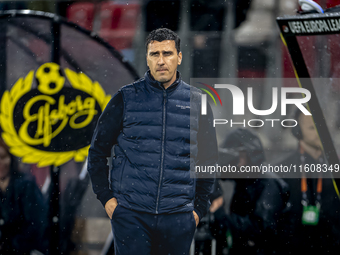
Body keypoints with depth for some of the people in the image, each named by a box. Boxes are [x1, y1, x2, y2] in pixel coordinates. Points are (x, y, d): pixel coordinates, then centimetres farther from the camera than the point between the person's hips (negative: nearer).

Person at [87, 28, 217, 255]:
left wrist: (200, 208, 8)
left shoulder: (197, 102, 7)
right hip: (130, 215, -1)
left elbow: (209, 159, 14)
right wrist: (106, 197, 1)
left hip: (178, 218, 1)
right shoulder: (126, 98, 3)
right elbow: (98, 150, 9)